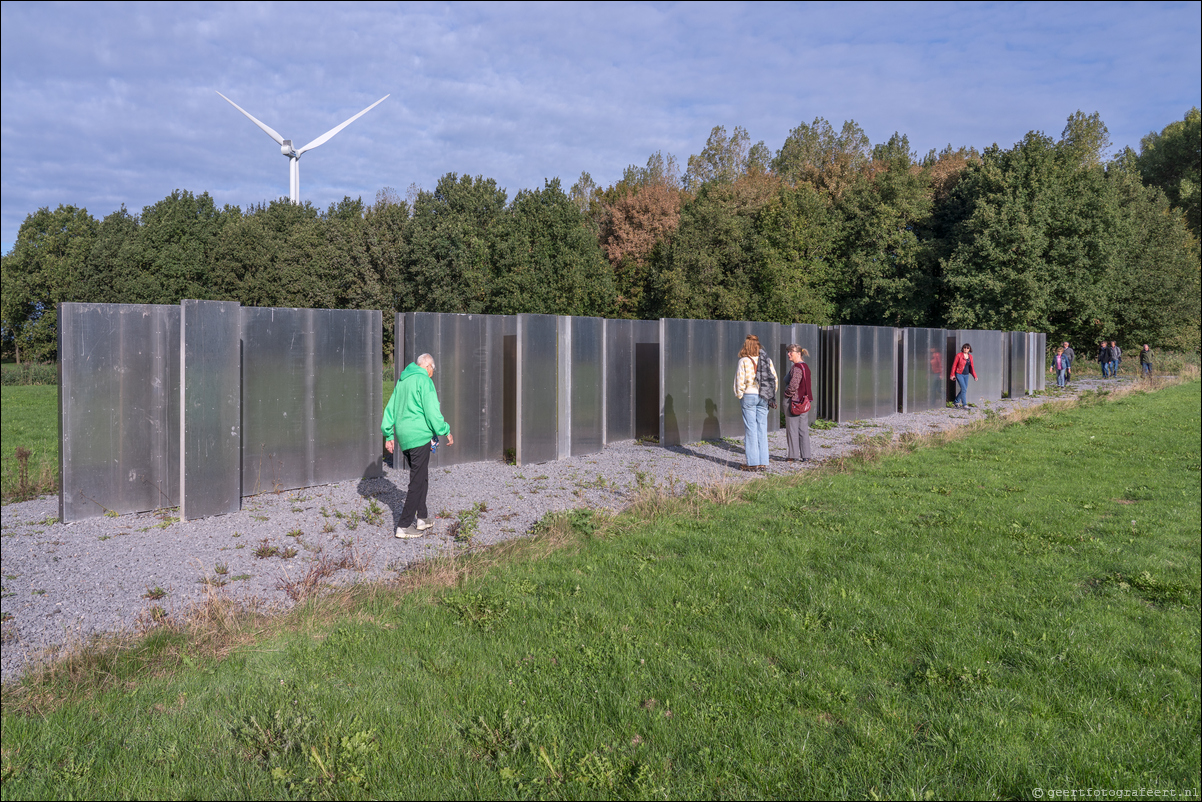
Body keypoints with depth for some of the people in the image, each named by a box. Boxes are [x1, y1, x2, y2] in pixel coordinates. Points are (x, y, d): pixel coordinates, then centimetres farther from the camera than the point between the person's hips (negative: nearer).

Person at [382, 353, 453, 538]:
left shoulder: (402, 380, 17)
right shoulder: (424, 380, -9)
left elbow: (390, 408, 20)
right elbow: (432, 411, -14)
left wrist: (389, 435, 23)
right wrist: (446, 431, -3)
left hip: (403, 436, 9)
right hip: (419, 436, -9)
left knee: (420, 478, 19)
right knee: (417, 481, -4)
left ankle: (422, 518, 24)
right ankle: (404, 526, -4)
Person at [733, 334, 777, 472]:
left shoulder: (744, 361, -9)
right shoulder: (767, 360, 4)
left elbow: (740, 381, -9)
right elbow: (774, 379, 5)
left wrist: (739, 395, 6)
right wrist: (771, 396, 14)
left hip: (749, 395, -4)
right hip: (763, 398, 4)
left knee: (750, 429, 1)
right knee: (762, 429, 8)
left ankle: (753, 463, 3)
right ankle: (763, 463, 9)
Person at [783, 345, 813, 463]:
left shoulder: (796, 368, -17)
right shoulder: (806, 367, 12)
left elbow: (793, 385, -23)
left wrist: (787, 392, -5)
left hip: (794, 401, -9)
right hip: (805, 401, 9)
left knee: (792, 428, 0)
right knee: (804, 429, 10)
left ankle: (794, 455, 5)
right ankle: (806, 456, 12)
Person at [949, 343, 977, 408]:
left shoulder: (970, 356, 7)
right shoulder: (959, 355, -8)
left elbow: (971, 367, 11)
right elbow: (954, 365, -5)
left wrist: (975, 376, 4)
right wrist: (952, 375, -7)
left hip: (966, 375, 6)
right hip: (959, 374, -6)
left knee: (963, 390, 9)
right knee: (964, 389, -14)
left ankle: (956, 402, 25)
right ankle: (964, 405, -11)